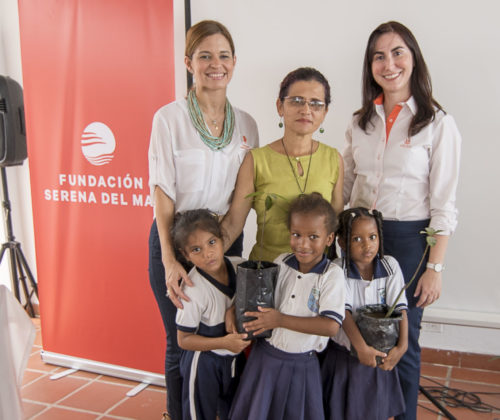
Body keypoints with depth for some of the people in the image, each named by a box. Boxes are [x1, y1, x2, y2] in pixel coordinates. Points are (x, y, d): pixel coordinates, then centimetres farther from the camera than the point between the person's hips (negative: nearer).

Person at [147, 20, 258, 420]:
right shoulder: (169, 118, -6)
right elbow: (162, 192, -11)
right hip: (175, 239, -3)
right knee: (182, 344, 5)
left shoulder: (246, 123, 6)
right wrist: (169, 259, -19)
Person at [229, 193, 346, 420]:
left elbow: (331, 325, -22)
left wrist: (280, 320, -24)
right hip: (265, 356, 3)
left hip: (302, 364, -3)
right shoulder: (280, 262, -1)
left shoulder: (332, 274, -13)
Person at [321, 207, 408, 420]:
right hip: (344, 353, -2)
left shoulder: (390, 266, -6)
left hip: (381, 353, 2)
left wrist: (402, 346, -21)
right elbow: (344, 311, -22)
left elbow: (399, 308, -10)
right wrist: (361, 347, -31)